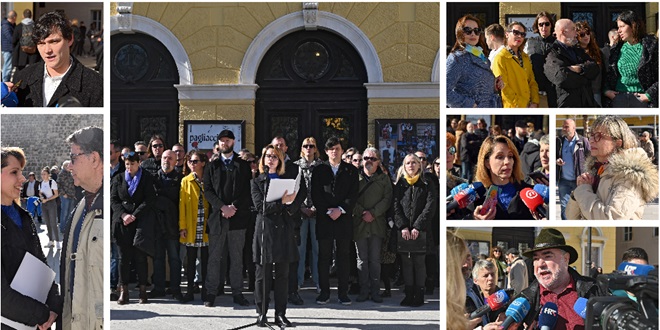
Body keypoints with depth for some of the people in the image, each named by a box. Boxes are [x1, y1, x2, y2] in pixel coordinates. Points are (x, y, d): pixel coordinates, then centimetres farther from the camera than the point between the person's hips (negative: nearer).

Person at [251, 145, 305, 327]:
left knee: (283, 274, 2)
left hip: (284, 230, 2)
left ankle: (280, 314, 7)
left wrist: (291, 206, -8)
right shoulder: (257, 182, 8)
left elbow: (301, 194, 12)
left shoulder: (288, 179, 16)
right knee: (263, 274, -2)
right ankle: (262, 314, 5)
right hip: (265, 231, -2)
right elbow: (260, 206, -6)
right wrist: (282, 202, -15)